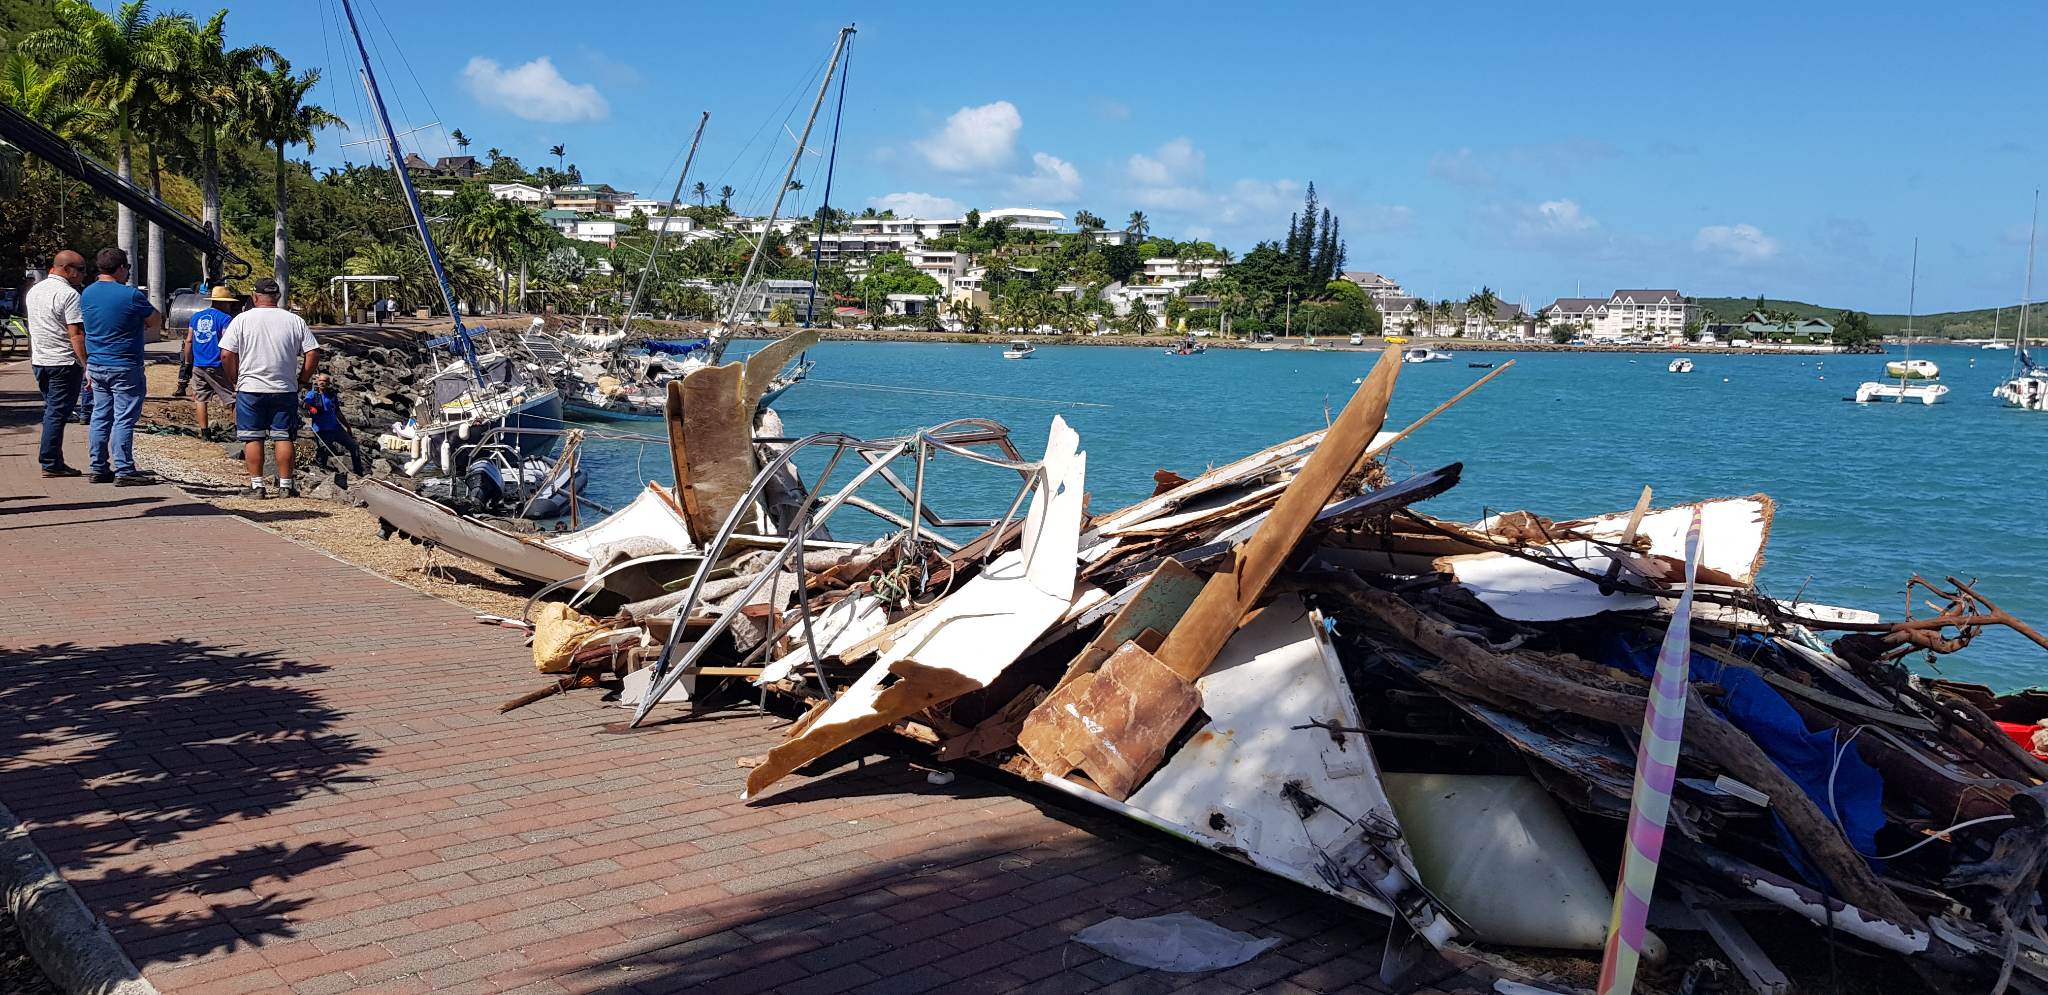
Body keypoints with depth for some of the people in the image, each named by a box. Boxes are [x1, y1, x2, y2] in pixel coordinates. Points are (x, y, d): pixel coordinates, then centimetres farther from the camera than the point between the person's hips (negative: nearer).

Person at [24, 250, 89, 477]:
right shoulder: (69, 294, -14)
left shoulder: (33, 291, 14)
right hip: (64, 362, -8)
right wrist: (87, 366, -20)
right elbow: (76, 335, -20)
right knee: (58, 413, -4)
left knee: (52, 410, 15)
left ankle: (54, 461, 16)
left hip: (39, 361, 8)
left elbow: (33, 329, 21)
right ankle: (51, 464, -1)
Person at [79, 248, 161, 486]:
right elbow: (157, 321, -4)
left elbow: (86, 329, 16)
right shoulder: (130, 295, -14)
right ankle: (124, 471, -5)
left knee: (100, 417, 13)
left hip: (96, 365, 7)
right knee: (124, 419, -5)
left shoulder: (86, 294, 8)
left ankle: (99, 469, 17)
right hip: (125, 367, -7)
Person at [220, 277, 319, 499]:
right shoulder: (295, 321, 1)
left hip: (250, 389, -1)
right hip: (285, 390, 1)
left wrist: (236, 379, 8)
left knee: (253, 439, 5)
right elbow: (313, 354, -2)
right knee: (283, 437, 5)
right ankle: (285, 485, 6)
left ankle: (256, 485, 5)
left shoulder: (242, 320, -2)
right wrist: (301, 380, 8)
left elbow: (226, 355, -6)